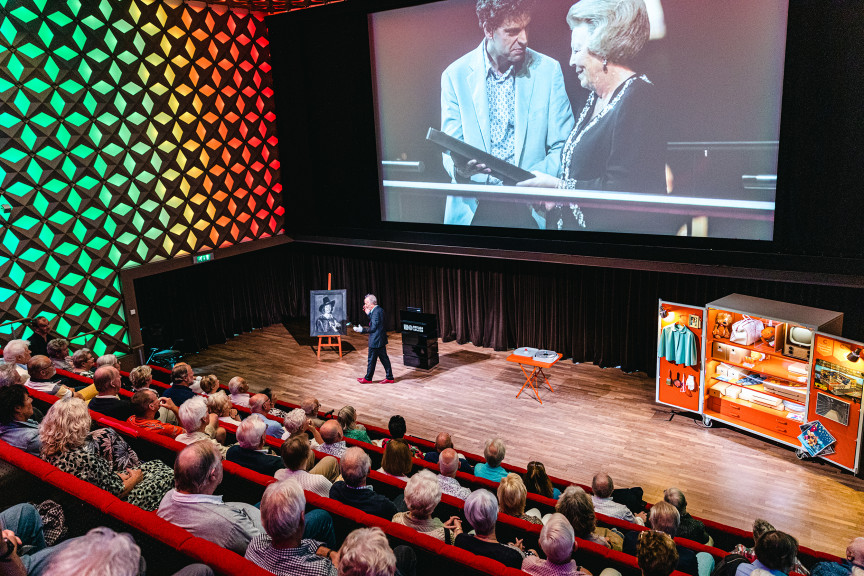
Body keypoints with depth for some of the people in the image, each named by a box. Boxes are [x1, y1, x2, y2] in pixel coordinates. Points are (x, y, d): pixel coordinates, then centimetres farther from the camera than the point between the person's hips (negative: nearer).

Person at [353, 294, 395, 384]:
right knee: (384, 359, 13)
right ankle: (389, 377, 18)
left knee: (371, 360, 5)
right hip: (381, 340, 10)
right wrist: (368, 313, 8)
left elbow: (373, 328, -21)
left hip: (375, 341, -10)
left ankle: (368, 378, 18)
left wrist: (362, 330, -15)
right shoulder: (379, 310, 8)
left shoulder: (376, 312, -22)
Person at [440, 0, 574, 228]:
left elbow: (563, 147, 0)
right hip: (474, 210, 0)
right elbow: (452, 152, 1)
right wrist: (459, 168, -22)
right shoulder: (455, 75, 0)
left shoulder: (548, 70, 0)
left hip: (531, 210, 0)